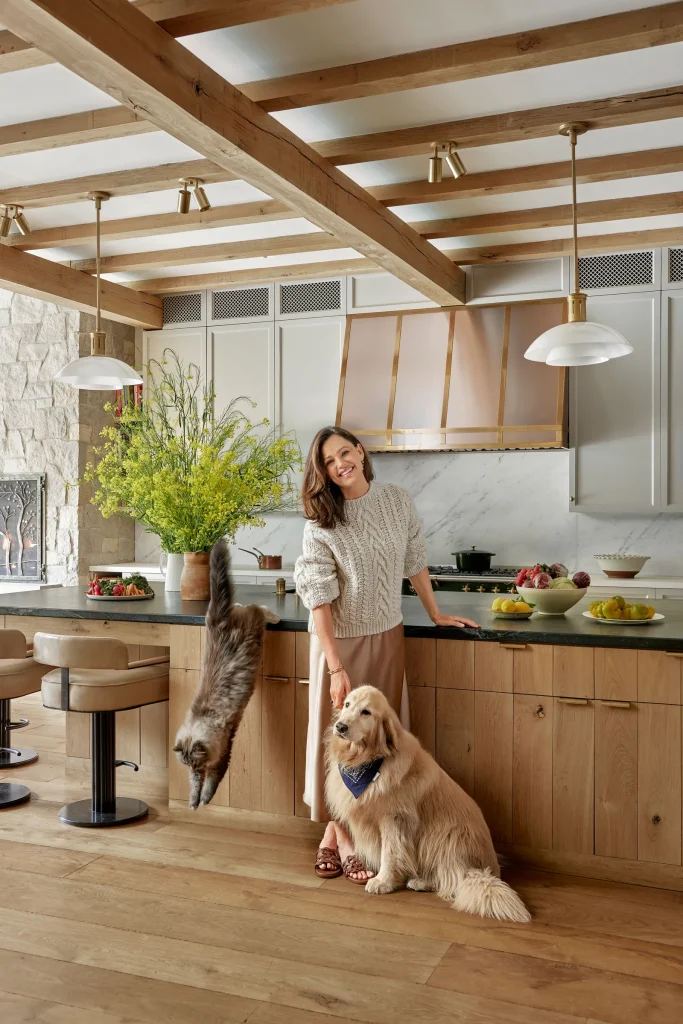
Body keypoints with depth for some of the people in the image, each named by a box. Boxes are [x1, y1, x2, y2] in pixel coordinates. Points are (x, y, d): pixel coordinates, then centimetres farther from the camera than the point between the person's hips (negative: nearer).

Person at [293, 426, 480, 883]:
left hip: (388, 638, 4)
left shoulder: (398, 501, -3)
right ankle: (344, 842, 17)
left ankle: (335, 831, 21)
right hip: (341, 640, -4)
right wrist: (336, 666, -22)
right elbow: (319, 599, -17)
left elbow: (415, 561, 10)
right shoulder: (321, 525, -13)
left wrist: (436, 613, 12)